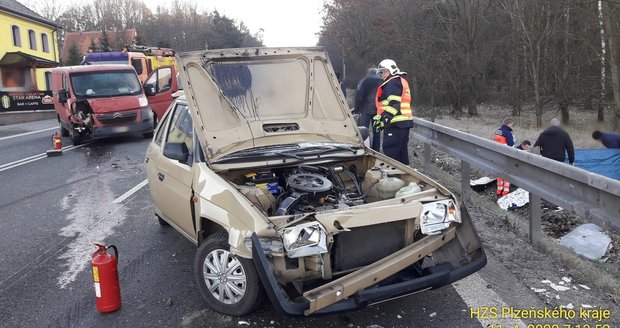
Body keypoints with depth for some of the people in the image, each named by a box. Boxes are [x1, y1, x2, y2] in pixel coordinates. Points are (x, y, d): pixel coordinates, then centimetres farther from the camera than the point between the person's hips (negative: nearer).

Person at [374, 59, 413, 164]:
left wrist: (384, 117, -28)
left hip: (395, 123, -11)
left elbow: (394, 103, -20)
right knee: (402, 151, 16)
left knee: (390, 152, -9)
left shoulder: (393, 82, -8)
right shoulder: (402, 81, 24)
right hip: (405, 122, 11)